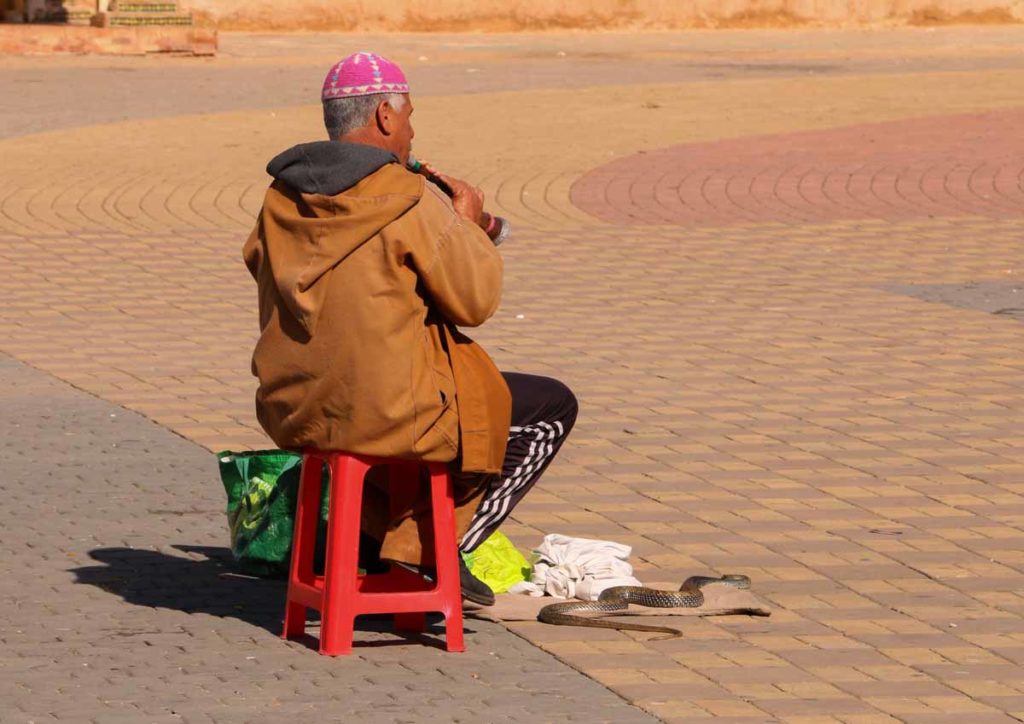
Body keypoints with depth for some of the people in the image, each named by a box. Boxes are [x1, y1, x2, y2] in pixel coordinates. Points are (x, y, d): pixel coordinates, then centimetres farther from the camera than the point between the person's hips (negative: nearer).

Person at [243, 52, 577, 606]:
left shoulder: (282, 198, 5)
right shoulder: (408, 200, -15)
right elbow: (476, 300, -11)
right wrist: (468, 224, 8)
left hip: (292, 410, 8)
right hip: (386, 413, -8)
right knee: (552, 408, 11)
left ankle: (388, 537, 32)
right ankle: (432, 553, 9)